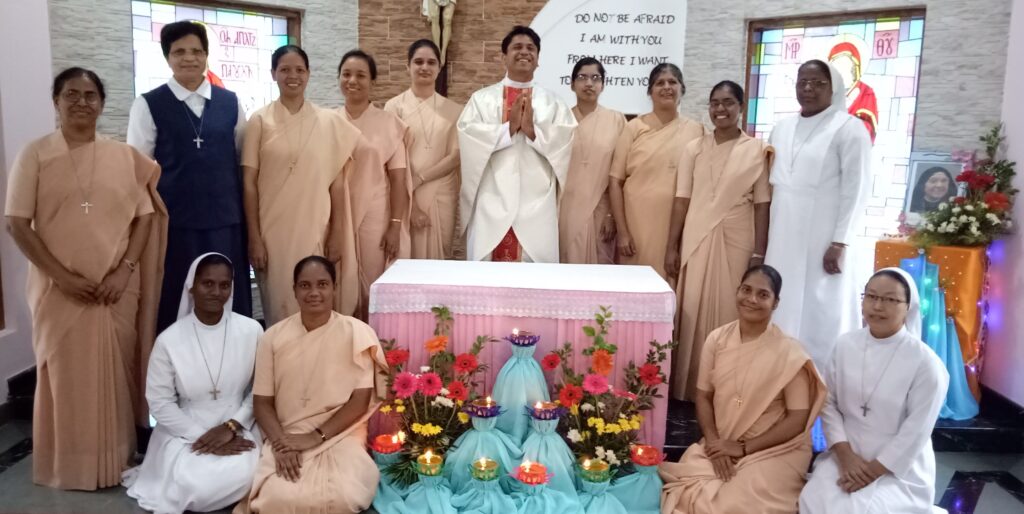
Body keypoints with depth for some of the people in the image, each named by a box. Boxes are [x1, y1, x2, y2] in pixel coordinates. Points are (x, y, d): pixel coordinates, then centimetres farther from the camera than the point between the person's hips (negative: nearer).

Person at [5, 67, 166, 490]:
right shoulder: (35, 155, -1)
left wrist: (124, 271, -8)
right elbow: (17, 223, -4)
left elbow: (145, 216, 4)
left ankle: (118, 456, 23)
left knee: (116, 373, 8)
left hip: (117, 289, 2)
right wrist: (61, 276, -12)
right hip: (59, 290, -1)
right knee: (65, 374, 5)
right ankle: (67, 465, 19)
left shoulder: (124, 156, 5)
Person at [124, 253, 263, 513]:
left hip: (239, 428, 1)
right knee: (194, 486, -27)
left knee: (241, 477, -27)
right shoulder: (169, 340, -7)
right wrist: (202, 436, -14)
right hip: (185, 431, -1)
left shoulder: (251, 331, -5)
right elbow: (160, 404, -5)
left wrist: (231, 426, -13)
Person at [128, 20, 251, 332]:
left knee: (230, 306, 8)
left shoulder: (230, 103, 8)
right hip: (174, 224, -2)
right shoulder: (148, 106, 1)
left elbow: (245, 161, 11)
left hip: (226, 223, 2)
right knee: (177, 308, 6)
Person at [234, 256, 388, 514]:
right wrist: (281, 443, -13)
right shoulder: (274, 336, 2)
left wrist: (316, 437, -14)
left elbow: (360, 400, -6)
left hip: (340, 436, -1)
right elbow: (262, 401, 3)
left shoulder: (356, 333, -5)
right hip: (285, 439, 1)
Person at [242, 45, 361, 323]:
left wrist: (337, 234, 0)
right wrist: (254, 238, -4)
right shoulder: (260, 121, 1)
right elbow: (249, 184, 0)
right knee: (279, 306, 6)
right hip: (274, 231, 0)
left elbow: (337, 183, 3)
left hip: (316, 230, 1)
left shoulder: (329, 121, 3)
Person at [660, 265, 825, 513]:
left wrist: (743, 448, -14)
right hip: (721, 445, 4)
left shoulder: (789, 352, -12)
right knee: (686, 492, -20)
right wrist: (714, 443, -11)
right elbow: (703, 396, 4)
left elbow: (797, 420, -11)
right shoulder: (717, 339, 0)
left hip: (774, 452, -3)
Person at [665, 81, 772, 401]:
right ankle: (687, 389, 14)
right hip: (696, 242, 2)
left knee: (727, 315, 2)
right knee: (692, 314, 4)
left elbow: (762, 205, 0)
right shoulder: (694, 149, 6)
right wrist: (672, 246, 1)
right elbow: (681, 201, 5)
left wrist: (759, 253, -5)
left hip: (737, 244, -2)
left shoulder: (757, 151, 1)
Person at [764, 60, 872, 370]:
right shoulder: (782, 129, 13)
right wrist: (762, 239, 11)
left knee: (818, 314, -2)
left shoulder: (849, 129, -4)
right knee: (781, 310, 6)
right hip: (782, 240, 5)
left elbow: (857, 191, -9)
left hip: (822, 242, -5)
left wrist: (839, 243, -14)